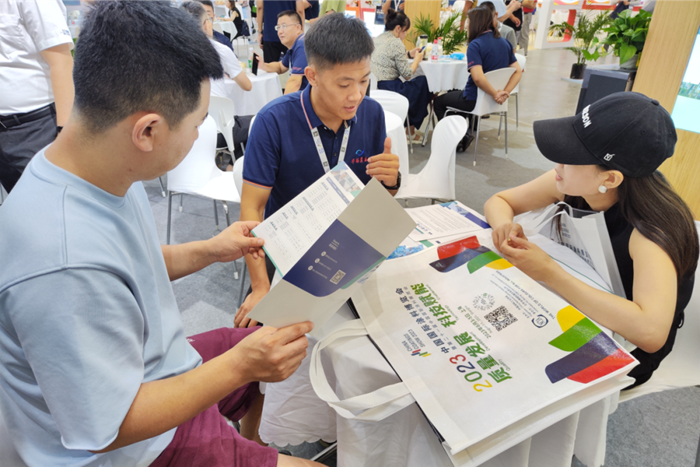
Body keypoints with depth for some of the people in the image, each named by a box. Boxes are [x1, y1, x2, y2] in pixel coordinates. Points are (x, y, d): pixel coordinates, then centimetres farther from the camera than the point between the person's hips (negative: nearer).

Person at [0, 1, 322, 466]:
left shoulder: (101, 169, -9)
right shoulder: (67, 270, -37)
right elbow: (108, 429, -27)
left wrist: (208, 251, 2)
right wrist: (241, 366, -27)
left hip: (163, 366, 8)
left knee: (296, 352, 21)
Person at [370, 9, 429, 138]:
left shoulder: (377, 39, 12)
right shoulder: (396, 43, -13)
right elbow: (407, 74, -10)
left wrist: (409, 54, 20)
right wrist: (417, 59, 6)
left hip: (374, 88, 9)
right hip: (388, 90, -9)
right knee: (423, 82, 13)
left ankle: (409, 127, 32)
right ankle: (412, 127, 25)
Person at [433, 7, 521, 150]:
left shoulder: (475, 45, -20)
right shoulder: (504, 42, 3)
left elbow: (478, 78, -32)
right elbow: (517, 71, 1)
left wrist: (495, 94, -22)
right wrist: (505, 92, -9)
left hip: (474, 100, -8)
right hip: (491, 98, 8)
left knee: (438, 102, 17)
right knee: (454, 93, 34)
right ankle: (466, 130, 24)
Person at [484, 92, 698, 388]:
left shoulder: (651, 230, -32)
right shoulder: (571, 185, -17)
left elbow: (651, 332, -45)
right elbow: (498, 202, -5)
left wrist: (549, 273, -43)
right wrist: (504, 227, -28)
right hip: (570, 309, 5)